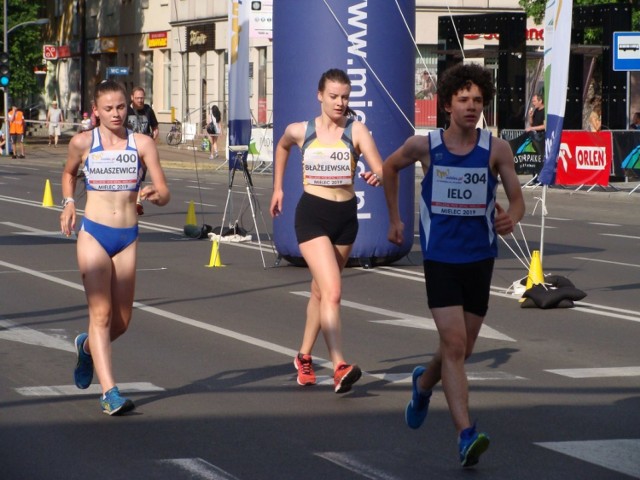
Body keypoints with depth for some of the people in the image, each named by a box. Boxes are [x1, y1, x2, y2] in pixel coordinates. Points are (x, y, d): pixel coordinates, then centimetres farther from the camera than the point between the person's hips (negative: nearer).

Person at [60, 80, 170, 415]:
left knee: (122, 321, 9)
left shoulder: (142, 144, 1)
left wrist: (155, 195, -25)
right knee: (101, 312, -13)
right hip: (94, 234, -2)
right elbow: (69, 173, 22)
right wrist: (68, 203, 5)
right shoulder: (83, 142, 0)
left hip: (128, 237, 2)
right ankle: (109, 392, -16)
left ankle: (87, 347, 42)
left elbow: (164, 193, -3)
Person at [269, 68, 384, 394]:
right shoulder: (300, 131, 0)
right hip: (312, 214, -2)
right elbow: (282, 147, 24)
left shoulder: (356, 130, -4)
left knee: (321, 291, 17)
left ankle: (304, 357, 36)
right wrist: (278, 188, 24)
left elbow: (381, 169, -16)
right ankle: (339, 368, -25)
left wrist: (377, 177, -39)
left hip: (345, 216, 2)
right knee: (332, 292, -18)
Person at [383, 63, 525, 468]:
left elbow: (517, 199, -3)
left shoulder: (497, 149, -5)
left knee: (461, 350, 15)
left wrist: (511, 218, -26)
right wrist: (395, 219, 16)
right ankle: (466, 435, -20)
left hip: (480, 259, 2)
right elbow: (390, 167, 16)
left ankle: (423, 384, 48)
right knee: (454, 345, -16)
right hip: (440, 259, -2)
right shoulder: (424, 146, -4)